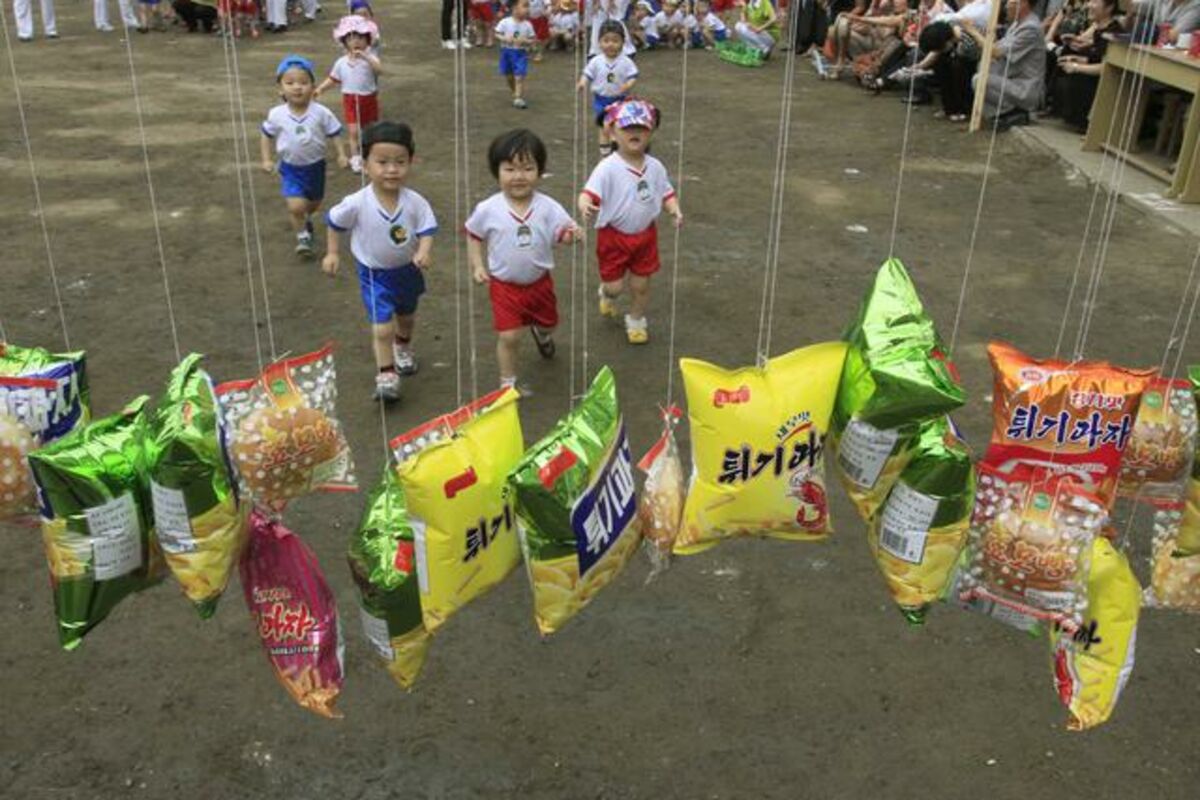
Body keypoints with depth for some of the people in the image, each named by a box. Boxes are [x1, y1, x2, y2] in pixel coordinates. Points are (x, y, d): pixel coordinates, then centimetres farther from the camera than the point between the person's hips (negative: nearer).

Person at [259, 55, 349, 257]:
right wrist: (266, 159, -2)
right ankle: (302, 235, 10)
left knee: (314, 203, 21)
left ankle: (305, 218, 56)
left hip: (315, 166, 1)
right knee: (296, 206, -16)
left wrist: (342, 155, -17)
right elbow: (267, 135, 2)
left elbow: (334, 134, -7)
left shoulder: (321, 113, -18)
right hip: (290, 167, -1)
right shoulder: (276, 114, -14)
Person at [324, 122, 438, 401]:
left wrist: (424, 252, -36)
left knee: (406, 316, 28)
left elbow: (427, 230, -16)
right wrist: (332, 253, -3)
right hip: (373, 273, -3)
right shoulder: (357, 204, -24)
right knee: (382, 327, -13)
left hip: (407, 269, 3)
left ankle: (403, 347, 57)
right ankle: (385, 375, 1)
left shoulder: (415, 202, -21)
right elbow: (335, 223, -6)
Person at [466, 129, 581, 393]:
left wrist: (571, 234, -39)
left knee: (548, 322, 25)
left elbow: (562, 233, -16)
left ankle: (541, 332, 64)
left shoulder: (547, 207, -16)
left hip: (539, 281, 2)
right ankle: (508, 382, 15)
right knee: (508, 336, -6)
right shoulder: (488, 210, -15)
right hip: (504, 285, -2)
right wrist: (477, 266, -7)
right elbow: (474, 235, 0)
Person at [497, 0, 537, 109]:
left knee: (519, 77, -11)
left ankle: (518, 99, -6)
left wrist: (524, 41, -22)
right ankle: (515, 94, 36)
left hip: (521, 53, -1)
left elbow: (531, 40, -2)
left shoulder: (528, 25, -8)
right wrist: (505, 38, -21)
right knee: (508, 76, 14)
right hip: (506, 51, 1)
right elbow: (497, 34, -3)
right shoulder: (505, 22, -11)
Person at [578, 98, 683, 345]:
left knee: (641, 284, 12)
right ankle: (607, 294, 42)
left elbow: (666, 193, 6)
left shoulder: (655, 167, -4)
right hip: (613, 235, -4)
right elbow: (590, 193, -28)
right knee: (614, 286, 4)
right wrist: (585, 206, -50)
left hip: (645, 235, 4)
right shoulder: (608, 168, -20)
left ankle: (636, 322, 36)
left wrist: (675, 210, -14)